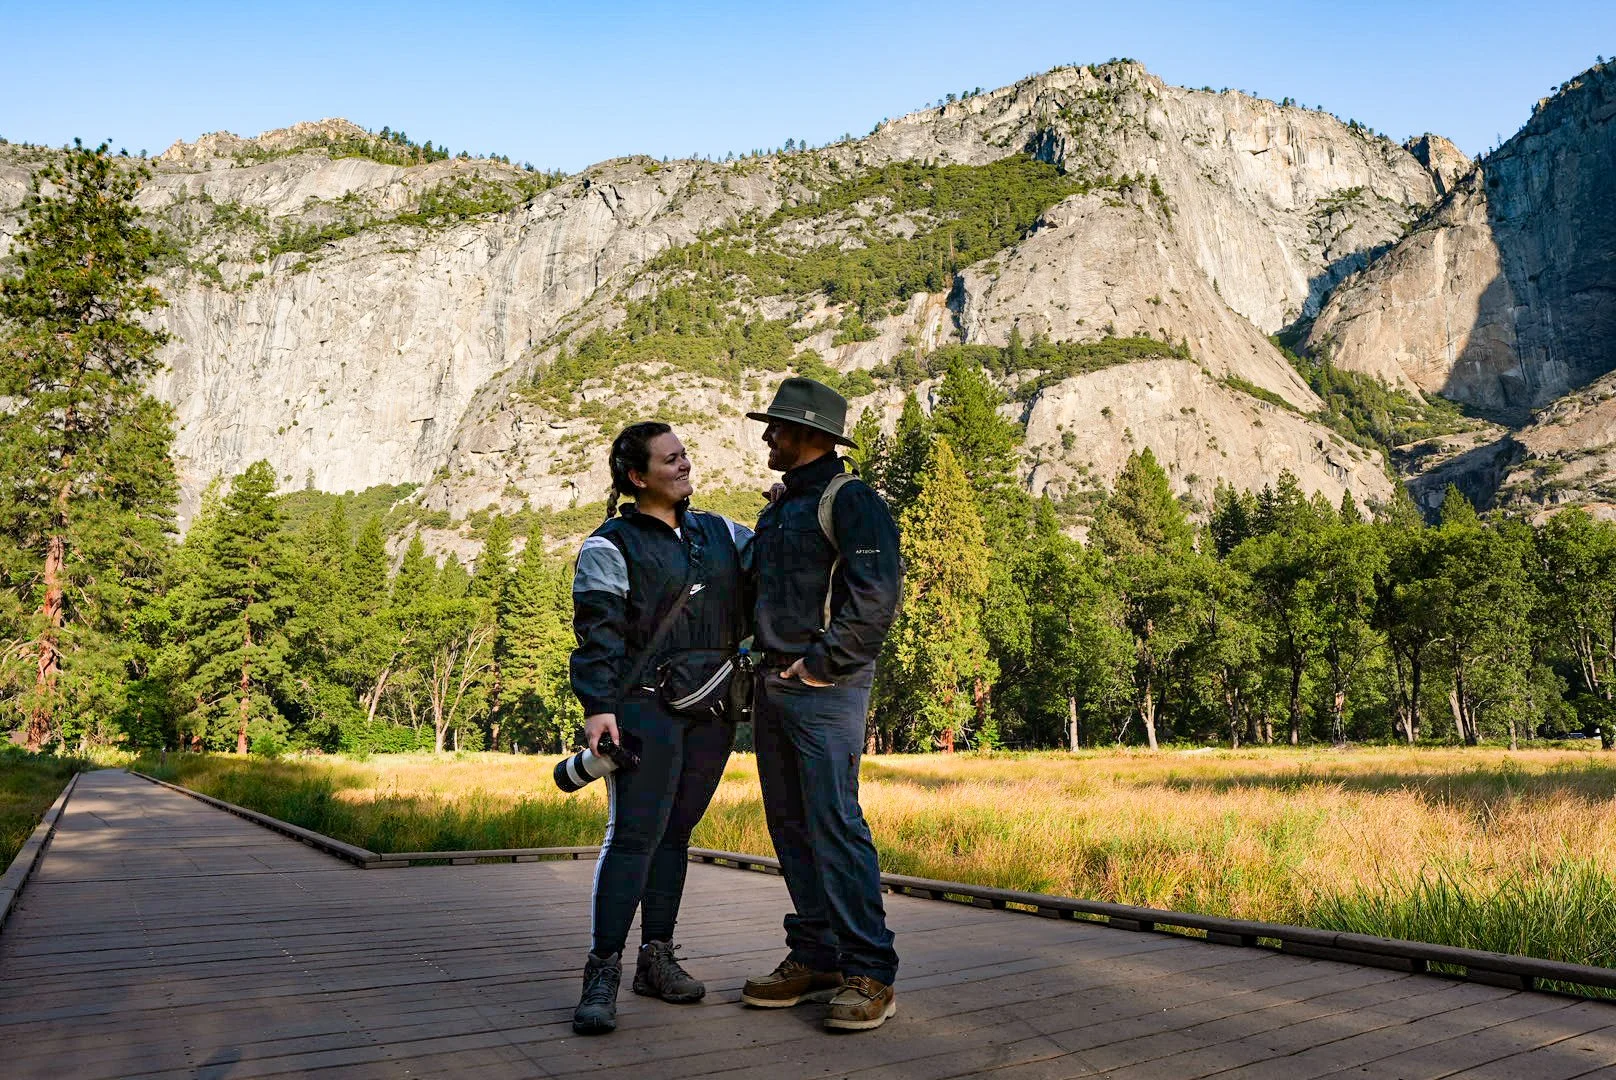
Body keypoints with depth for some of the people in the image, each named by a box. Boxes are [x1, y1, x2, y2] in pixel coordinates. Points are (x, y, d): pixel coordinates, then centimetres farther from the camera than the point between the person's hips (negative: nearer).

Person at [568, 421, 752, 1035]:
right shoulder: (611, 545, -1)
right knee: (634, 834, -11)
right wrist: (597, 704, -18)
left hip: (712, 709, 5)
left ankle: (657, 958, 20)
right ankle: (603, 972, -5)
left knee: (675, 833, 10)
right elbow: (597, 630, -9)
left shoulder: (721, 533, 16)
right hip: (644, 705, -5)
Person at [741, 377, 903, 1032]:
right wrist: (765, 664, 14)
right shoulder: (779, 508, 20)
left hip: (825, 689, -9)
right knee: (790, 825, 9)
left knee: (833, 824, -11)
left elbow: (874, 597, -18)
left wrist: (818, 663, -17)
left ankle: (870, 973, -3)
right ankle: (814, 958, 18)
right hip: (773, 685, 9)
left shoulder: (851, 501, -7)